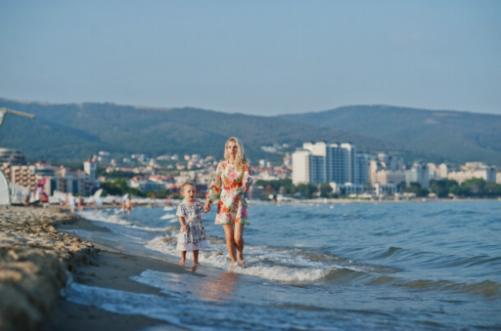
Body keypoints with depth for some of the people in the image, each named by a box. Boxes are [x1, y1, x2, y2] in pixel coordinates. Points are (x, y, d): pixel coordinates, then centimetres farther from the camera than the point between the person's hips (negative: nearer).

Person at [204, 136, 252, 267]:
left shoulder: (244, 166, -1)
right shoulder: (222, 165, 5)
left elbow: (246, 182, -12)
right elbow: (215, 184, 9)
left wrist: (237, 193, -29)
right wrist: (208, 201, 1)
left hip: (239, 203, -2)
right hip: (224, 204, 2)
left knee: (238, 237, -7)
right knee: (229, 237, -2)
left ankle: (240, 255, 24)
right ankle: (234, 261, 17)